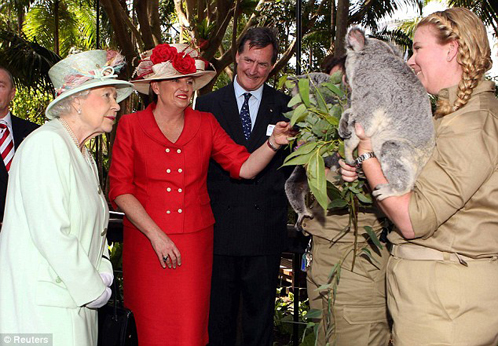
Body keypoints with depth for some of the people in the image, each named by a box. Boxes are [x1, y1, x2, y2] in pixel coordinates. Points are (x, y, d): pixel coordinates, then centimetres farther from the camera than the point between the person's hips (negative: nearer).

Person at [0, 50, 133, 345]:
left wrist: (103, 271, 4)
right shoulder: (46, 144, -15)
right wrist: (92, 290, -13)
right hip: (43, 305, -8)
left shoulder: (82, 154, 15)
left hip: (75, 298, 9)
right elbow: (50, 233, -22)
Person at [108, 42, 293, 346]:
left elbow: (245, 167, -2)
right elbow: (120, 189, -5)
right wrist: (155, 234, -11)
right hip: (147, 242, -1)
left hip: (195, 242, 2)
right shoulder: (131, 126, 0)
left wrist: (274, 142, -20)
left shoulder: (205, 124, 7)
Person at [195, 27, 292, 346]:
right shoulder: (208, 104, 5)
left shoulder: (286, 106, 6)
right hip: (220, 227, 0)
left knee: (260, 314, 11)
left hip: (266, 231, 0)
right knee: (219, 313, 11)